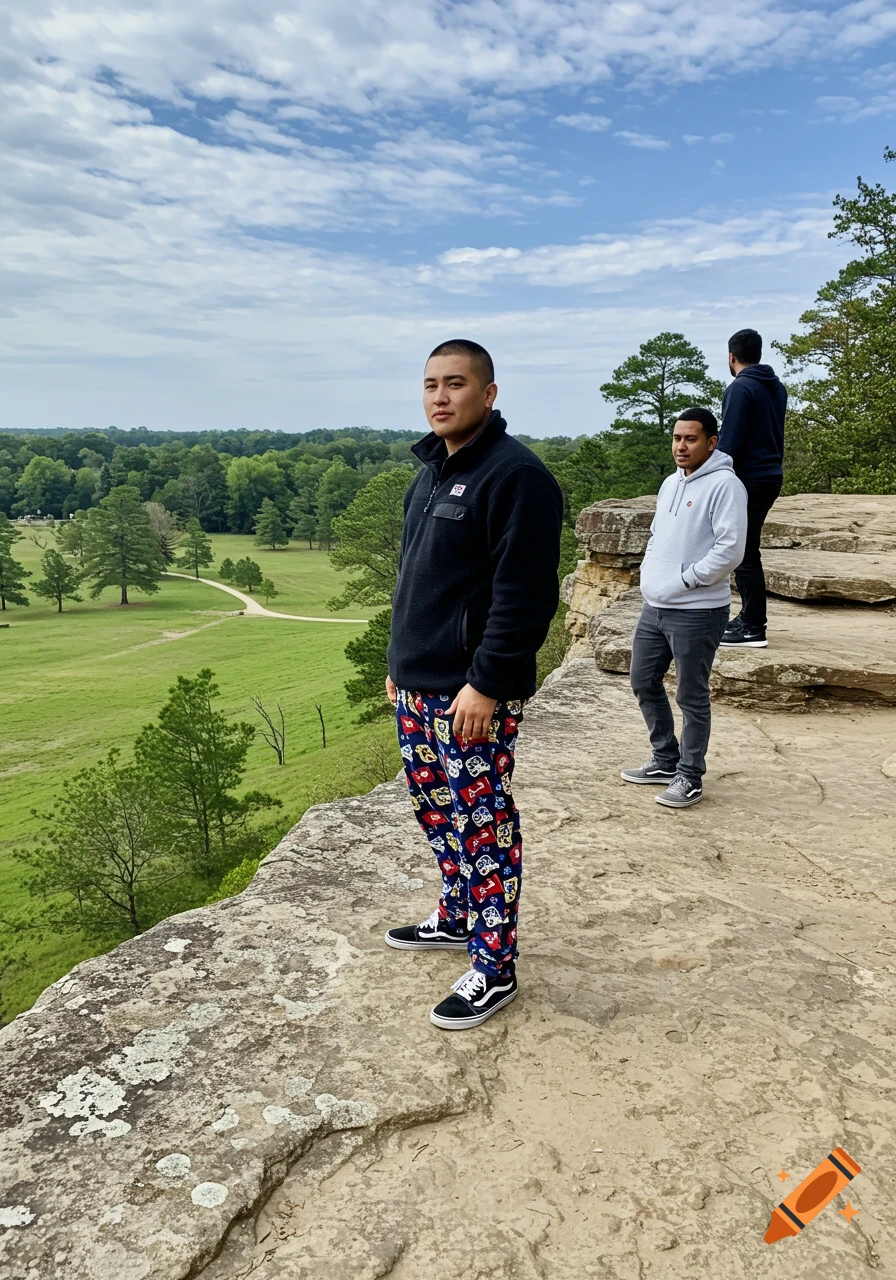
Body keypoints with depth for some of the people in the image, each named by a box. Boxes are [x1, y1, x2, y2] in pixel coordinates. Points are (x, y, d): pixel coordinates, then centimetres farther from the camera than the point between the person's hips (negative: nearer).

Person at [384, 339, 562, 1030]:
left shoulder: (516, 474, -15)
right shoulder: (432, 472, 15)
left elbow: (525, 595, -21)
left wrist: (486, 683, -22)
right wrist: (401, 661, 19)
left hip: (473, 693, -9)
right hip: (418, 687, 9)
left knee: (482, 823, 0)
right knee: (437, 808, 19)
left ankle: (495, 969, 14)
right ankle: (458, 918, 38)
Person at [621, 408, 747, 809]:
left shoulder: (724, 485, -13)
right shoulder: (670, 483, 14)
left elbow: (731, 549, -21)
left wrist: (684, 580, -17)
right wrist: (648, 575, 9)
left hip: (697, 612, -9)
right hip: (654, 607, 9)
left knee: (691, 697, 2)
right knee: (644, 683, 15)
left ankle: (689, 777, 16)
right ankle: (666, 761, 31)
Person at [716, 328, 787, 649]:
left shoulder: (740, 388, -13)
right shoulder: (777, 387, 14)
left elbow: (729, 442, -18)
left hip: (748, 480, -9)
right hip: (771, 476, 9)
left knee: (744, 553, -5)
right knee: (748, 548, 17)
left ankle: (753, 628, -2)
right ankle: (750, 616, 24)